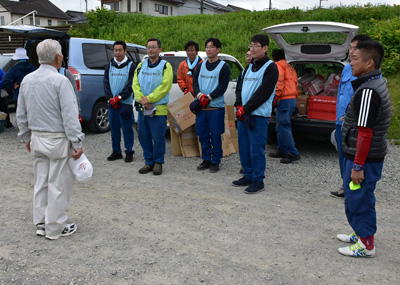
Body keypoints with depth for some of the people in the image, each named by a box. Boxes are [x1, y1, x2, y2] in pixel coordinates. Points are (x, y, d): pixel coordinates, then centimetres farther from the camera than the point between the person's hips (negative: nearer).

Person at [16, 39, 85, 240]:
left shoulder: (27, 80, 6)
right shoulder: (60, 81, -16)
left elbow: (21, 114, 13)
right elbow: (69, 116, -19)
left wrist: (26, 137, 22)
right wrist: (76, 143, -15)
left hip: (37, 139, 7)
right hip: (57, 140, -7)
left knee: (41, 182, 17)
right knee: (58, 184, 4)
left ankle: (41, 224, 28)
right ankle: (55, 228, 14)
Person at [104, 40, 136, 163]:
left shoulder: (131, 66, -1)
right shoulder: (109, 66, 12)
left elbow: (131, 85, -7)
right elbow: (106, 83, 8)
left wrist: (119, 97, -13)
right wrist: (110, 98, -6)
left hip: (125, 103, -4)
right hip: (111, 103, 4)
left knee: (127, 127, -1)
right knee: (114, 127, 9)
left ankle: (129, 151, 10)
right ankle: (116, 151, 20)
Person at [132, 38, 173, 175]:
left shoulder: (165, 66, -2)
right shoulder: (141, 65, 13)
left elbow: (165, 86, -13)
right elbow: (135, 84, 6)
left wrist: (149, 98, -17)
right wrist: (141, 99, -11)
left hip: (159, 108, -5)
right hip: (142, 108, 5)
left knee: (158, 138, 0)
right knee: (143, 136, 9)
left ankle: (158, 163, 16)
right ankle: (149, 162, 23)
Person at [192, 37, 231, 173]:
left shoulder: (224, 67, -2)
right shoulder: (201, 66, 12)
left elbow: (222, 87, -10)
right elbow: (195, 83, 6)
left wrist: (209, 97, -19)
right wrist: (199, 95, -14)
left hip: (216, 107, -5)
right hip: (201, 106, 5)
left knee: (215, 136, 1)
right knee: (202, 135, 10)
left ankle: (215, 162, 14)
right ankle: (206, 159, 23)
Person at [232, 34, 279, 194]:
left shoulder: (270, 68, -7)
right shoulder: (249, 67, 18)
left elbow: (263, 93, -15)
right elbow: (240, 88, 14)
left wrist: (246, 108, -16)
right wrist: (239, 106, -3)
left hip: (259, 116, -8)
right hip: (242, 114, 8)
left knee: (257, 149, -3)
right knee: (244, 148, 13)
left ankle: (258, 181, 8)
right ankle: (248, 176, 26)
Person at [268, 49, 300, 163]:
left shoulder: (278, 65, -3)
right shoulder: (289, 67, 25)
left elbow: (279, 81, -17)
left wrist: (276, 95, -16)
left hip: (285, 99, -10)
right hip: (292, 98, 10)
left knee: (283, 127, -11)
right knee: (281, 127, 15)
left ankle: (293, 153, -12)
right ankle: (282, 151, 20)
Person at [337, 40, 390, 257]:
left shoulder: (367, 91, -22)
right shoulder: (378, 84, 11)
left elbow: (365, 133, -24)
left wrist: (358, 166, -22)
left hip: (364, 158, -10)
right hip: (372, 155, 10)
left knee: (359, 198, 2)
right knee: (356, 196, 21)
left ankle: (366, 245, 15)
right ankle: (362, 234, 36)